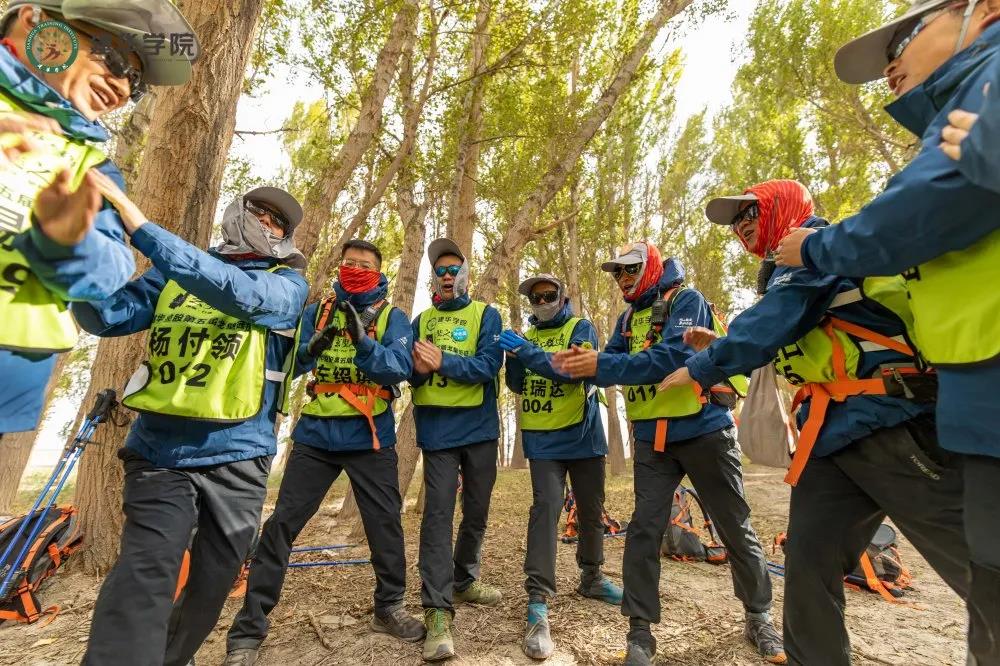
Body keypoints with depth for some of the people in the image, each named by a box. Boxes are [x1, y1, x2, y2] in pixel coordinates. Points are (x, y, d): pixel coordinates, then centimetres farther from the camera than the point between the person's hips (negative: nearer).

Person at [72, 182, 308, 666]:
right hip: (158, 449, 1)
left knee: (211, 585, 13)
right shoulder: (175, 270, 11)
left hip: (234, 454, -1)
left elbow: (239, 293, -21)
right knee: (143, 579, -14)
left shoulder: (288, 284, 1)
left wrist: (139, 225, -22)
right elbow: (106, 316, 3)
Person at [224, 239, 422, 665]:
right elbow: (289, 363, -1)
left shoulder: (392, 317, 2)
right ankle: (247, 632, 14)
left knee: (385, 523, 6)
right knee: (281, 524, 0)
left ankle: (389, 608, 28)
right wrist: (313, 348, -23)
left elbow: (399, 367, -15)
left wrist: (364, 341, -32)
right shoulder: (317, 311, 9)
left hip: (369, 438, -1)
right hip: (316, 435, 2)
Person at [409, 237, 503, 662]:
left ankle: (465, 580, 35)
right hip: (437, 429, 0)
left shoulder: (486, 315, 2)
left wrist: (443, 362, -24)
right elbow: (407, 373, 6)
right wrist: (418, 369, -17)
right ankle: (438, 609, -2)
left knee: (477, 509, 13)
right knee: (438, 512, -7)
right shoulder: (421, 320, 11)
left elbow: (489, 365, -13)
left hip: (480, 427, 0)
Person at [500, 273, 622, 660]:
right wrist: (513, 358, -13)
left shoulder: (581, 327, -1)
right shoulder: (528, 336, 11)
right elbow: (518, 386, 6)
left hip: (582, 436, -1)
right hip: (544, 440, 1)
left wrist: (528, 352, -28)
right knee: (546, 506, -12)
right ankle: (538, 602, -9)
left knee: (591, 509, 12)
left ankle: (591, 578, 34)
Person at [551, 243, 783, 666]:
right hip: (652, 440, 5)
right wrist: (581, 364, -19)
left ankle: (759, 617, 32)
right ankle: (640, 631, 10)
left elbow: (675, 356, -25)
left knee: (735, 529, 10)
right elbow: (614, 366, 4)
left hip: (704, 431, -4)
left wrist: (603, 365, -29)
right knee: (643, 531, -1)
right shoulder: (629, 319, 13)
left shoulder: (686, 300, -8)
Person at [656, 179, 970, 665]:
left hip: (892, 420, -9)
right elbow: (786, 345, 28)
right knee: (808, 562, 7)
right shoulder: (788, 272, 24)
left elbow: (767, 327, -14)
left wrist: (698, 369, -3)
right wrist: (719, 348, 19)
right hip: (830, 433, 9)